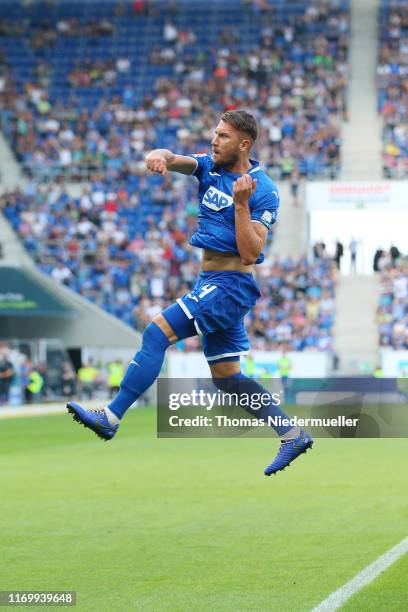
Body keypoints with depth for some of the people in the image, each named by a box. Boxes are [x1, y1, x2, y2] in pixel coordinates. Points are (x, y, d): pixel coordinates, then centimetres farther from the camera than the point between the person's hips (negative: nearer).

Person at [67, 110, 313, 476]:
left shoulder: (263, 192, -12)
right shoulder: (210, 167, 9)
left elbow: (250, 254, -17)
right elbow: (174, 160, -8)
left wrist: (241, 204, -25)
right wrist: (160, 156, -31)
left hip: (230, 284, -9)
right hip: (210, 282, 9)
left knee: (158, 332, -18)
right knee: (227, 378, 11)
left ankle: (111, 418, -18)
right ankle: (293, 435, 18)